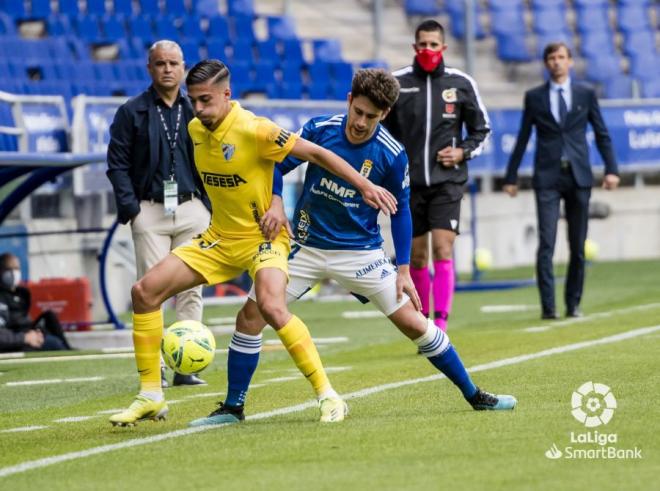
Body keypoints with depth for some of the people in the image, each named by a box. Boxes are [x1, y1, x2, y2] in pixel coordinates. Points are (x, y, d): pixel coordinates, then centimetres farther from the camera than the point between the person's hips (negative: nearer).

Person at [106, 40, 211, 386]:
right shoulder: (132, 113, 5)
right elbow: (117, 164, 2)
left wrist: (208, 205, 4)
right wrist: (130, 208, -8)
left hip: (191, 211, 2)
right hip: (150, 212, -2)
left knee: (191, 290, 1)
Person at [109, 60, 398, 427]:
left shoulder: (254, 131, -21)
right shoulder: (196, 129, 0)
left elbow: (316, 153, -18)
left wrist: (365, 186, -19)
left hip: (262, 236, -7)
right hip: (219, 238, 7)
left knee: (272, 306, -33)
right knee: (145, 292, -4)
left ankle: (328, 397, -22)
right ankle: (151, 397, 6)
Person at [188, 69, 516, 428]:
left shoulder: (391, 155, -13)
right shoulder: (319, 130, -11)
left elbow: (400, 211, -1)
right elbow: (278, 166, 1)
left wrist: (403, 269, -3)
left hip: (361, 252, -1)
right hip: (306, 246, 2)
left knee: (414, 323, -6)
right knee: (251, 314, -8)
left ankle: (474, 395, 9)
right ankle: (233, 407, 5)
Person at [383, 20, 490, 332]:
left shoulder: (461, 84, 2)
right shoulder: (396, 83, 1)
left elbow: (481, 129, 11)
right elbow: (382, 130, 12)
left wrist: (464, 152, -6)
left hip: (447, 181, -1)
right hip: (409, 182, 1)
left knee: (443, 249, -14)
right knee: (416, 257, 6)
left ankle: (441, 327, -17)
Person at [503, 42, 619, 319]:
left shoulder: (586, 94, 8)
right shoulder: (534, 97, 7)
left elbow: (602, 135, 10)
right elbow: (522, 139, 11)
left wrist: (611, 169, 0)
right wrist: (511, 177, 10)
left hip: (578, 177, 1)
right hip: (547, 178, -1)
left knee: (578, 246, 4)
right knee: (546, 244, -11)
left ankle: (573, 304, 13)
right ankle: (548, 306, -12)